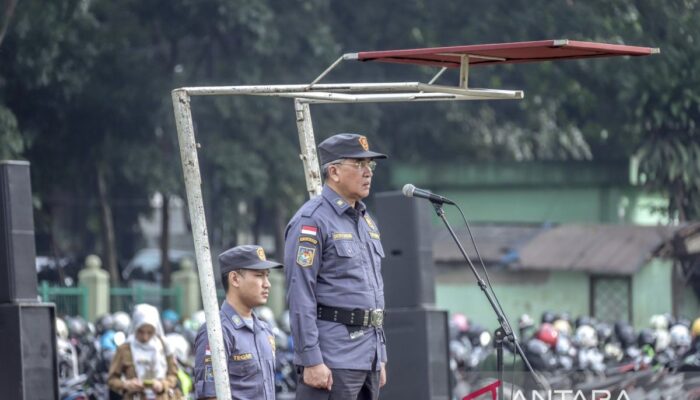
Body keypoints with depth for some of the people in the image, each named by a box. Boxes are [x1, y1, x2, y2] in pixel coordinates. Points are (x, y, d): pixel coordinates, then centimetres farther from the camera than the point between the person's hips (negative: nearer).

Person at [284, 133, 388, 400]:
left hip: (368, 358, 9)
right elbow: (300, 295, -15)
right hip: (332, 362, -9)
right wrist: (311, 361, -19)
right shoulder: (312, 221, -9)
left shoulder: (366, 221, 19)